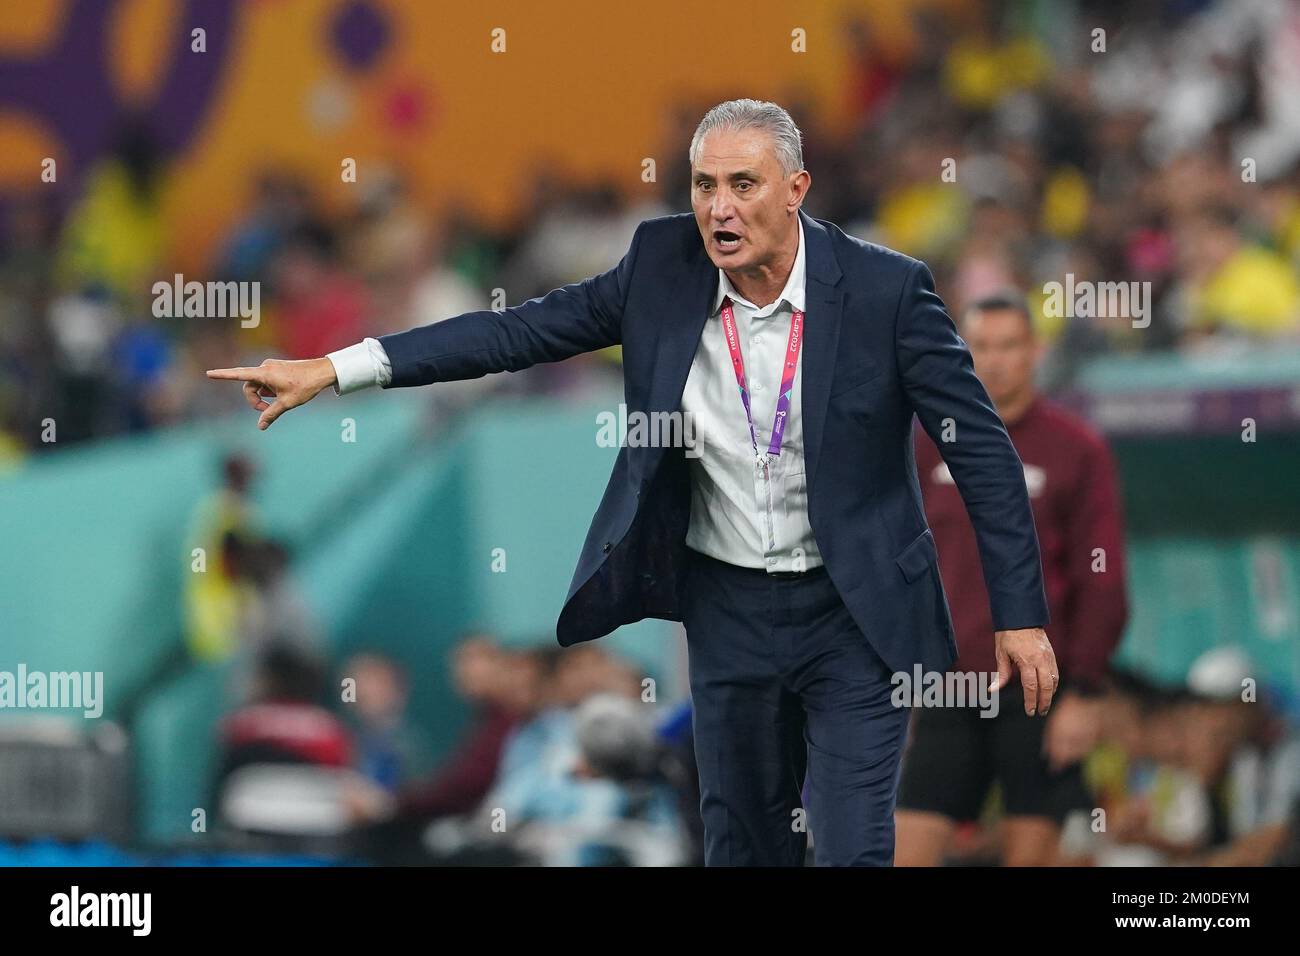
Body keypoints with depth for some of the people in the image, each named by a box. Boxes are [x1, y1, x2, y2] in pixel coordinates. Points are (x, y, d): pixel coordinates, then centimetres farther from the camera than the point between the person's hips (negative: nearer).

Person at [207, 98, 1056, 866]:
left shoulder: (886, 289, -15)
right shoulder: (666, 265, -5)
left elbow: (983, 451, -10)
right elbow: (521, 331, -2)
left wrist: (1020, 615, -12)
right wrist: (337, 369, -7)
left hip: (854, 617, -4)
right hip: (729, 609, 4)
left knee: (852, 849, -10)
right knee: (743, 845, 13)